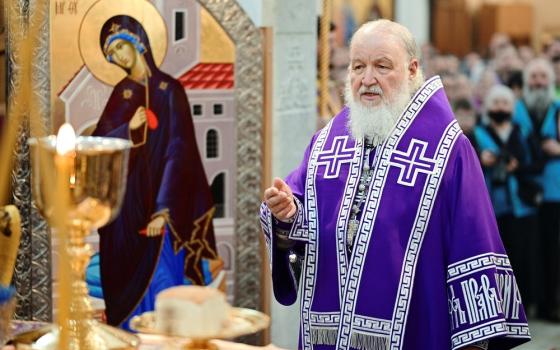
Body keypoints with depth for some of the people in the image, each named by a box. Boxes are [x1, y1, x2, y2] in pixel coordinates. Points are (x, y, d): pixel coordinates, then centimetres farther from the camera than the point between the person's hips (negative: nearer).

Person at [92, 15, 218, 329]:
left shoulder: (169, 89, -4)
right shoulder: (121, 92, 10)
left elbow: (177, 149, -11)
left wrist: (163, 209, -19)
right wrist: (129, 129, -16)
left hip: (158, 196, -4)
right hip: (125, 199, 4)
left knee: (160, 275, -7)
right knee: (126, 275, 4)